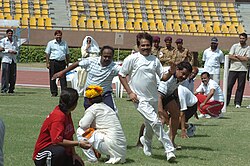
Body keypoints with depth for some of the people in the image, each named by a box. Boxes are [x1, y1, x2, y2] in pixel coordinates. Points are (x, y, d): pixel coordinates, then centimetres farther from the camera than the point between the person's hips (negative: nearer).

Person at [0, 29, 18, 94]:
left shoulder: (14, 41, 16)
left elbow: (17, 49, 18)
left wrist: (15, 52, -5)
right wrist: (8, 51, -20)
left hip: (13, 60, 5)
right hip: (6, 60, -5)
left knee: (13, 75, 3)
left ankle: (11, 89, 11)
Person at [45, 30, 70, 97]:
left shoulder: (64, 43, 13)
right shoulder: (51, 43, 5)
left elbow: (67, 54, 18)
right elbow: (47, 53, 4)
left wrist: (67, 63, 12)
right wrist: (47, 63, -4)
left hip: (62, 62, 1)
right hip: (53, 62, -1)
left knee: (63, 78, -3)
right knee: (52, 78, 1)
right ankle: (54, 92, 8)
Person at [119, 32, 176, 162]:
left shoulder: (154, 59, 8)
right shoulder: (132, 59, -7)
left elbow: (163, 77, 9)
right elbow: (121, 75, -1)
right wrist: (130, 92, -7)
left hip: (153, 98, 5)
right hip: (139, 98, -5)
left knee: (150, 125, 15)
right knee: (155, 122, -18)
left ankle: (146, 142, 46)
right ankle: (169, 149, -13)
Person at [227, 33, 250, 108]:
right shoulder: (234, 46, 6)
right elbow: (230, 57, -4)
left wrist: (236, 56, -5)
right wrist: (241, 59, -8)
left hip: (242, 70, 0)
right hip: (233, 69, 0)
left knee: (241, 87, 1)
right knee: (229, 85, -2)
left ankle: (237, 103, 7)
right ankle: (225, 101, 3)